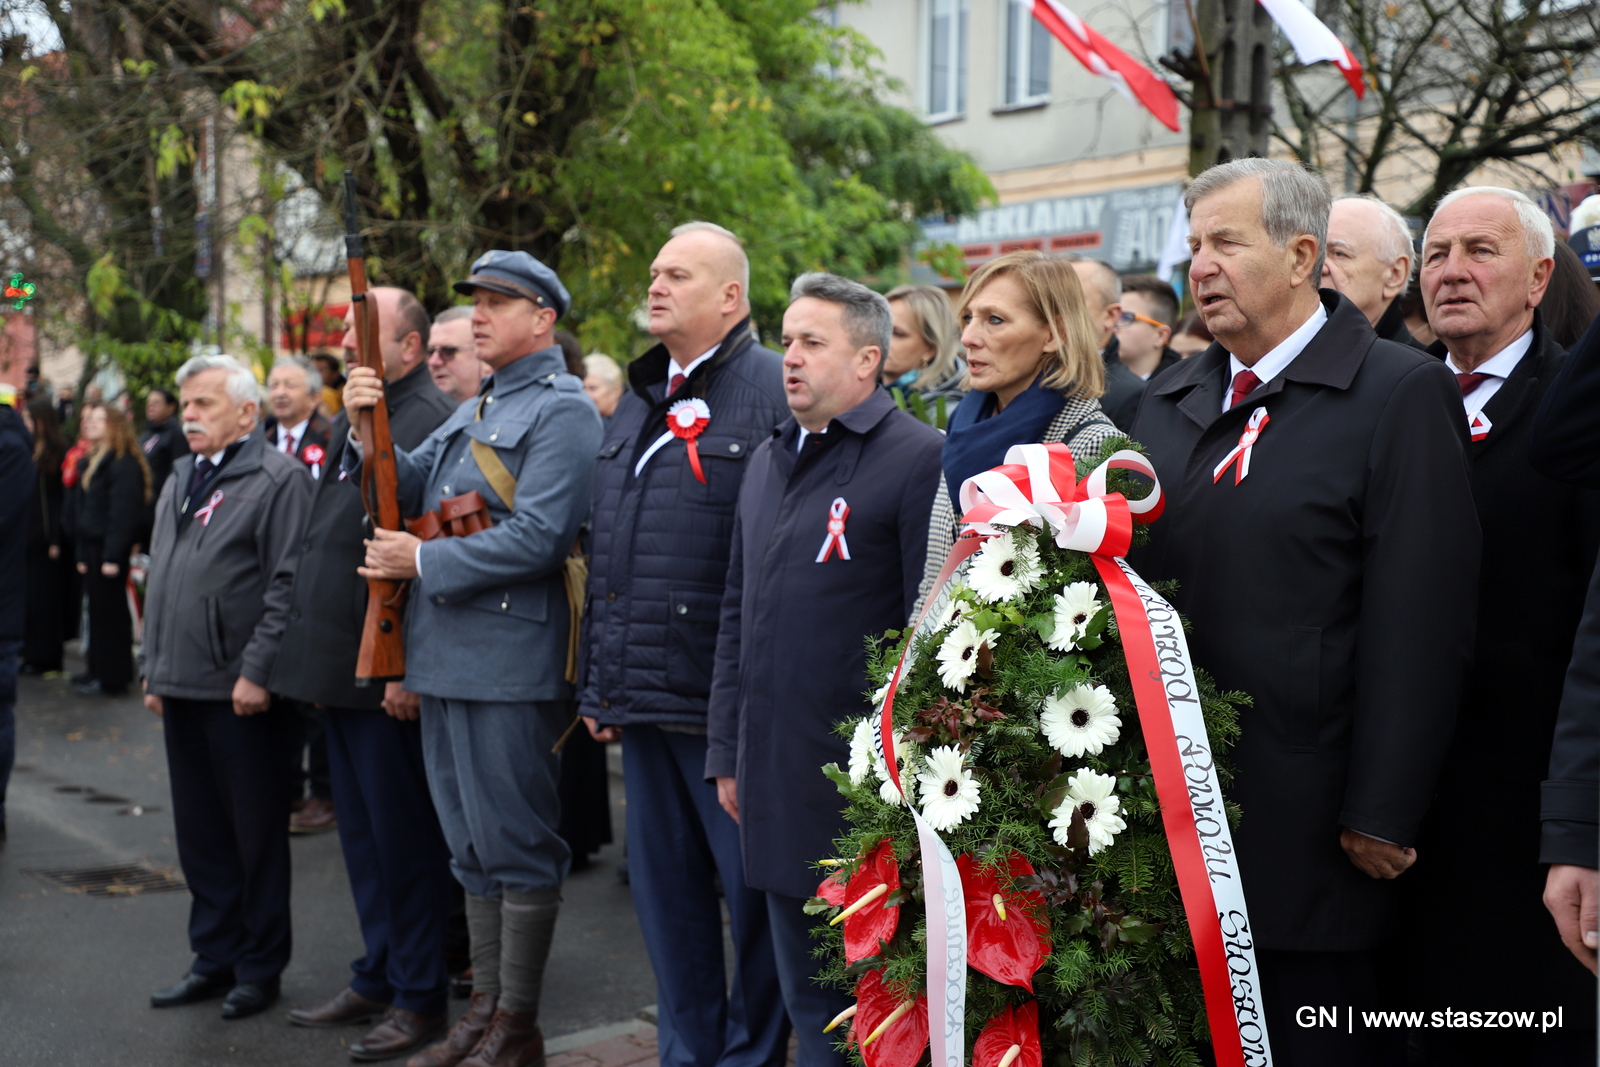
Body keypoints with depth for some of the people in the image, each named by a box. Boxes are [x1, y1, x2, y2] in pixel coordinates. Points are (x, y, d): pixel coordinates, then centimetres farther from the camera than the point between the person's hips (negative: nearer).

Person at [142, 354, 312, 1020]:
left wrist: (256, 672, -18)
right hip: (182, 689, 8)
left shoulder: (280, 479, -9)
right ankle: (215, 958, 26)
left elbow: (288, 585, -15)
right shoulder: (180, 482, 17)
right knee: (199, 833, 14)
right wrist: (155, 668, 16)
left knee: (256, 836, 4)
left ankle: (260, 968, 16)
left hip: (243, 692, -8)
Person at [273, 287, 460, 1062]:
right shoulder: (350, 421, 15)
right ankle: (377, 978, 30)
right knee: (362, 834, 17)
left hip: (391, 676, -9)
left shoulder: (431, 421, -15)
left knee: (402, 837, 1)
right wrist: (312, 655, 18)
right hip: (340, 669, 9)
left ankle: (418, 997, 13)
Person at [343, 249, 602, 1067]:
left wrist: (422, 561, -14)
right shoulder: (472, 411, 20)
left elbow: (538, 538, -20)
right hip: (446, 659, 9)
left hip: (509, 663, -9)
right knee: (471, 846, 15)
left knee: (516, 846, -1)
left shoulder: (562, 412, -10)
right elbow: (408, 485, 15)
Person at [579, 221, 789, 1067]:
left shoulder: (773, 391, -8)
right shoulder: (636, 401, 17)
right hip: (643, 702, 8)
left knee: (752, 888, 3)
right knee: (664, 888, 15)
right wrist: (598, 679, 17)